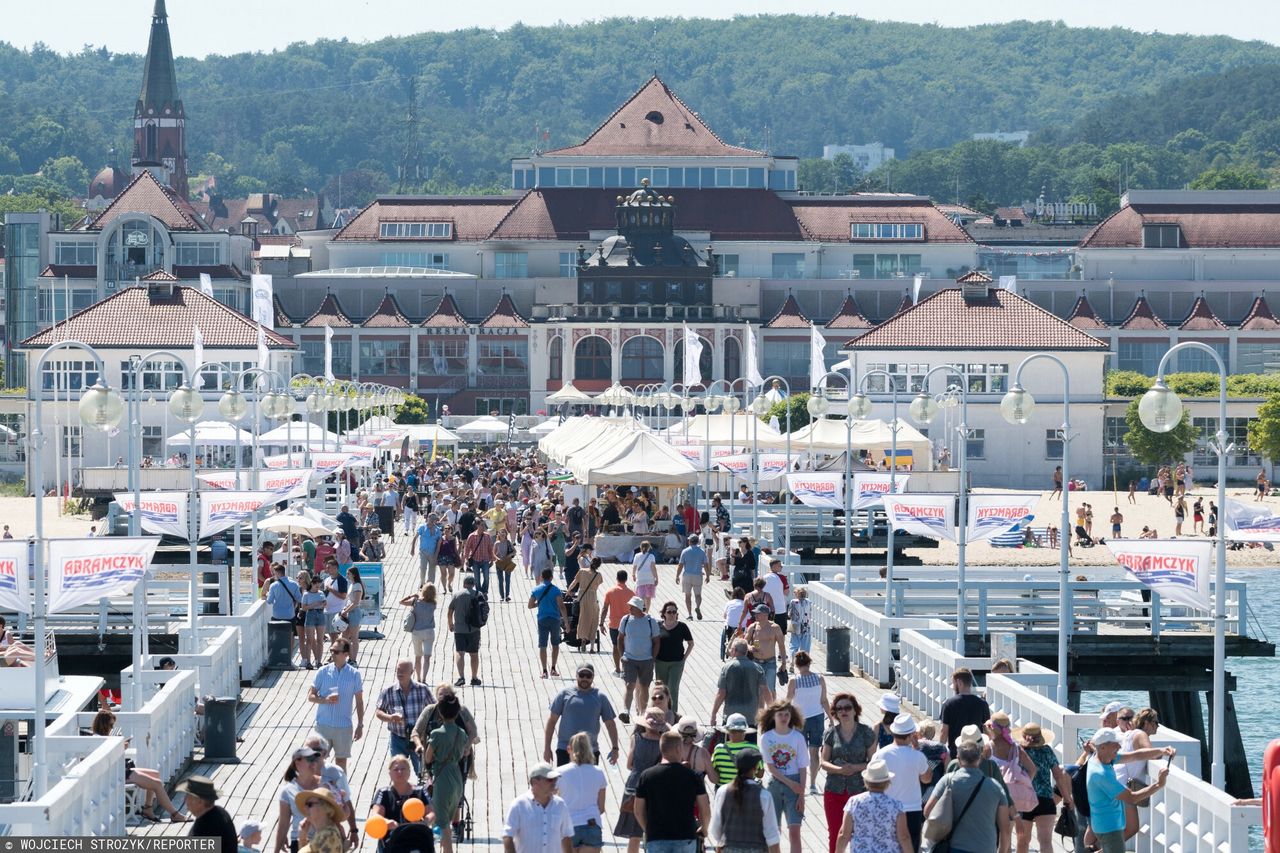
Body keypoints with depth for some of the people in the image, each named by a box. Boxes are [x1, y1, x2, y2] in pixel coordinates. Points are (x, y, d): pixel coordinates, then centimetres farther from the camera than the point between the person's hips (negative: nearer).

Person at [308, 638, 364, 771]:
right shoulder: (323, 672, -2)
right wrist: (325, 700, -19)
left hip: (343, 727, -1)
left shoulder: (354, 674, -3)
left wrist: (360, 725, 0)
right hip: (323, 724, 1)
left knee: (341, 761, 8)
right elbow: (310, 696, 1)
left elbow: (359, 702, 2)